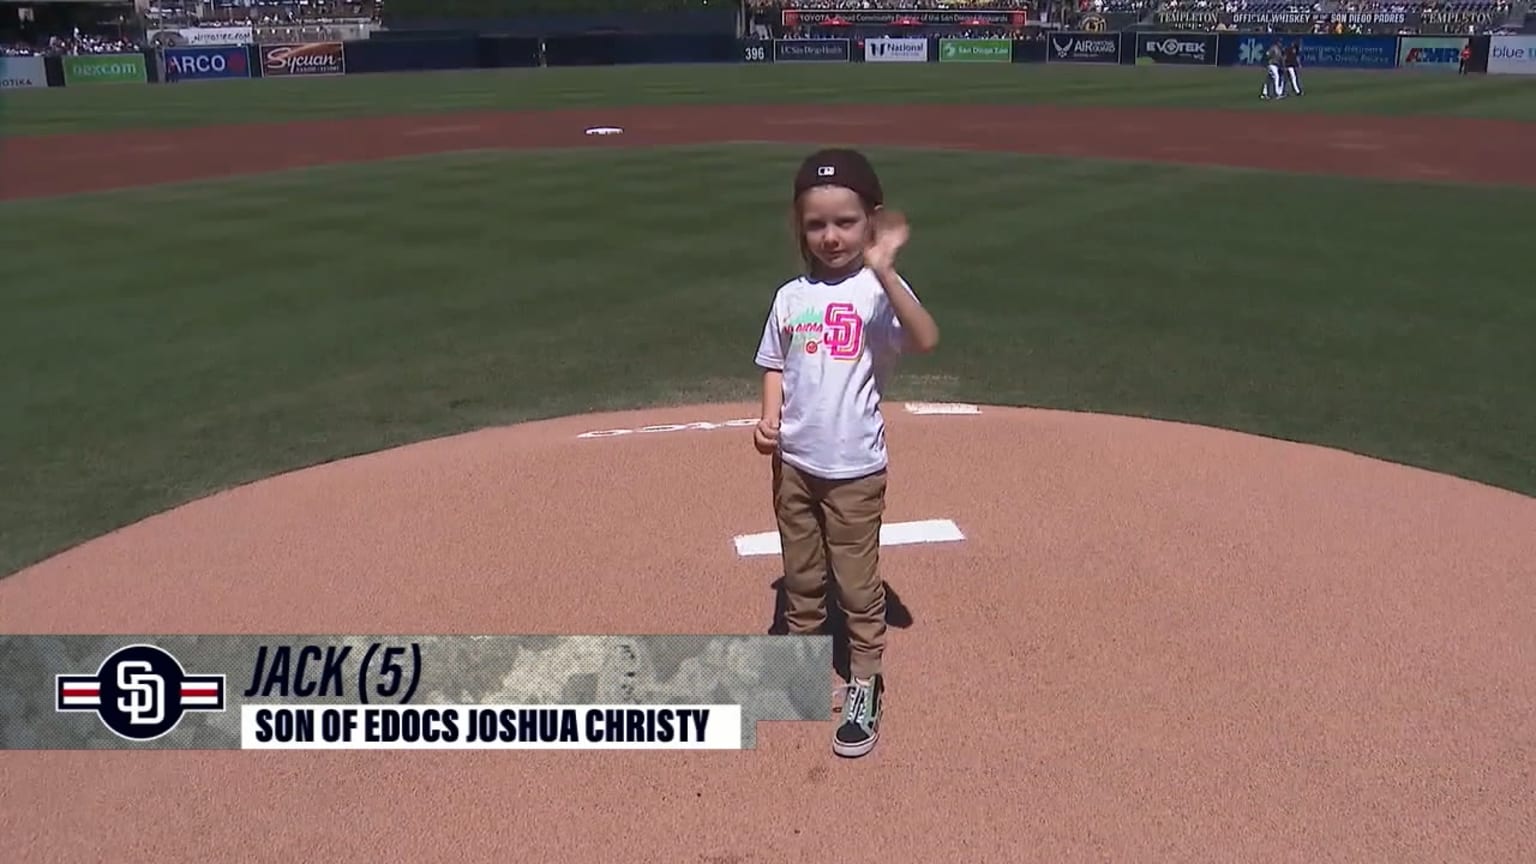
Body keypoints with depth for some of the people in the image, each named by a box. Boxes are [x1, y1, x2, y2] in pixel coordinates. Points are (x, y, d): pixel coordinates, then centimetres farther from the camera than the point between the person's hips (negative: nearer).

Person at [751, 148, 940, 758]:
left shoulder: (879, 290, -11)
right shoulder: (791, 296, 3)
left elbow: (926, 340, -29)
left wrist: (883, 270, -38)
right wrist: (769, 418, -5)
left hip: (855, 469, -4)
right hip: (793, 463, 4)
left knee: (857, 581, 8)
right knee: (801, 575, 19)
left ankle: (864, 686, 23)